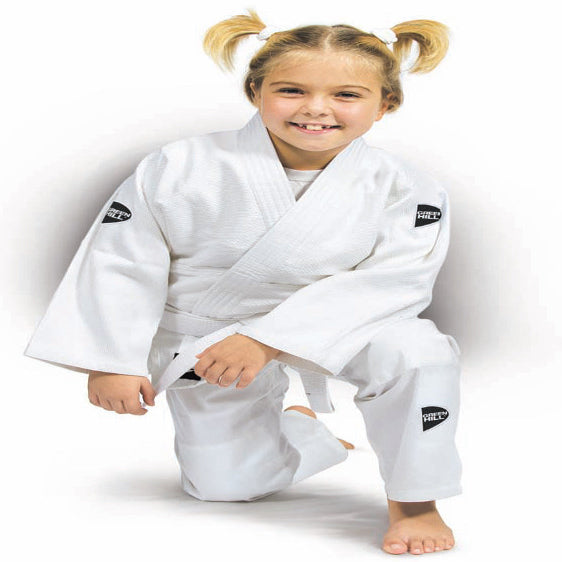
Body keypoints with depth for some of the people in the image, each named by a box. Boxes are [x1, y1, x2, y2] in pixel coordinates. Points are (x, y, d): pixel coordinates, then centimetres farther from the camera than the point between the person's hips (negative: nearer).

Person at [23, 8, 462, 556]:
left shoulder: (405, 190, -17)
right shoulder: (180, 168, -19)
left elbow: (390, 279, -24)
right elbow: (121, 262, -11)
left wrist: (267, 339, -31)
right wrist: (112, 360, -12)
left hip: (336, 324, -1)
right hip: (201, 337, 2)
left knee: (416, 349, -32)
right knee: (225, 487, 5)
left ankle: (413, 499, -11)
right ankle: (302, 428, 36)